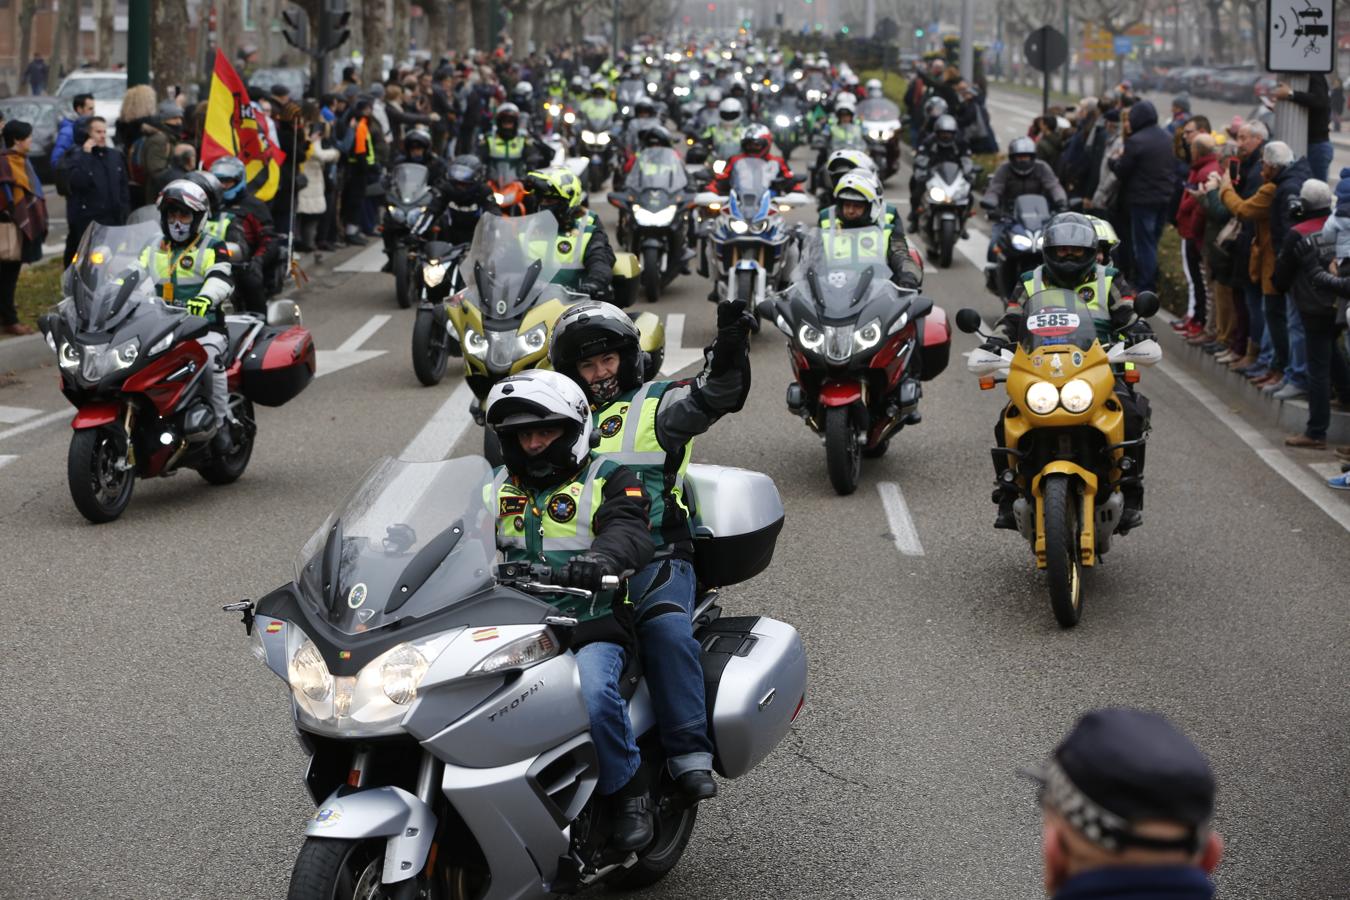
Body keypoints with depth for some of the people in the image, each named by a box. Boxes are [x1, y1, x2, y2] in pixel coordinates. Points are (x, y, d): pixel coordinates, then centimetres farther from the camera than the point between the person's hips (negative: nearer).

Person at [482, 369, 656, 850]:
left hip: (593, 629, -4)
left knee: (593, 694, -35)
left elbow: (629, 531, -14)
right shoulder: (495, 490, 20)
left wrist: (600, 558, -39)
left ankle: (630, 790, -10)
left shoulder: (609, 481, 5)